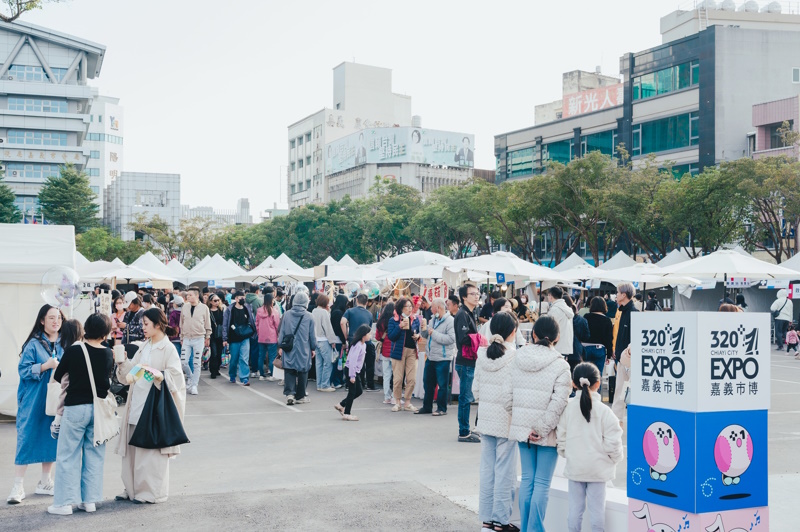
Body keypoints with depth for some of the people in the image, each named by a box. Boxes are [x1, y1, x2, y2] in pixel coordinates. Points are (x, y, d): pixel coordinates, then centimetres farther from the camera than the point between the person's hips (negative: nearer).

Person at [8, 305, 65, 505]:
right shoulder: (34, 344, -7)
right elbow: (23, 370, -10)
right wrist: (45, 366, -20)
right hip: (34, 401, -5)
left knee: (51, 440, 10)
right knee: (26, 440, -4)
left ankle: (45, 483, 22)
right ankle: (18, 487, 3)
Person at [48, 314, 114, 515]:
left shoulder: (73, 351, -11)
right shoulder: (108, 354, -2)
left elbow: (57, 376, 2)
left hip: (76, 408, -3)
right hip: (99, 408, 3)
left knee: (68, 455, 5)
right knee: (94, 455, 11)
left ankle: (64, 502, 6)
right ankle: (90, 500, 15)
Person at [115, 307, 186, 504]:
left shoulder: (168, 349, -9)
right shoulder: (145, 347, 14)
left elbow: (176, 377, -16)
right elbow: (130, 372, 16)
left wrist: (159, 375, -32)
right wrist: (122, 362, -1)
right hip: (136, 406, 8)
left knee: (151, 451, -1)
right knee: (132, 449, 11)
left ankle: (152, 492, 10)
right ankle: (133, 489, 21)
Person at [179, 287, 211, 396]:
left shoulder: (204, 308, -3)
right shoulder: (185, 307, 4)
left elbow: (207, 324, 5)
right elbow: (181, 324, 12)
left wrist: (207, 337, 7)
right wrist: (181, 338, 13)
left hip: (199, 339, -3)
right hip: (187, 338, 3)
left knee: (196, 363, -1)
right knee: (183, 362, -3)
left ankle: (194, 385, 8)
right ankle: (190, 377, 24)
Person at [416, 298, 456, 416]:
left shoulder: (450, 321, -14)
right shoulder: (433, 319, 12)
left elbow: (451, 338, -26)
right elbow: (425, 335, 18)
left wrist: (434, 333, -20)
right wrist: (424, 329, -4)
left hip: (443, 358, -8)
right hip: (431, 357, 8)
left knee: (442, 385, 2)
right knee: (428, 383, 15)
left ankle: (442, 408, 13)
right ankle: (427, 407, 26)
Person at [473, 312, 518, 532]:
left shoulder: (483, 355, 3)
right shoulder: (513, 357, -16)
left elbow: (476, 388, 7)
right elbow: (510, 392, -19)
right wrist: (512, 410, -5)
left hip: (486, 418, 6)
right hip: (506, 421, -6)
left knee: (487, 469, 12)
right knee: (504, 472, 3)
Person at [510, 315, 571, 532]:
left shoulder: (518, 358, 1)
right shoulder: (560, 365, -11)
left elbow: (511, 394, 2)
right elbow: (559, 402, -18)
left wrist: (526, 427, 5)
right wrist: (542, 428, -14)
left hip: (522, 426, 4)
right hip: (548, 431, -4)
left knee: (527, 479, 13)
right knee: (542, 483, 2)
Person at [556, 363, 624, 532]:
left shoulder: (568, 408, -5)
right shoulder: (603, 410, -12)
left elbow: (560, 436, -1)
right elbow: (613, 440, -11)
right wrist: (616, 457, 8)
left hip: (574, 467, 2)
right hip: (598, 467, -2)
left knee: (575, 507, 10)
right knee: (597, 508, 6)